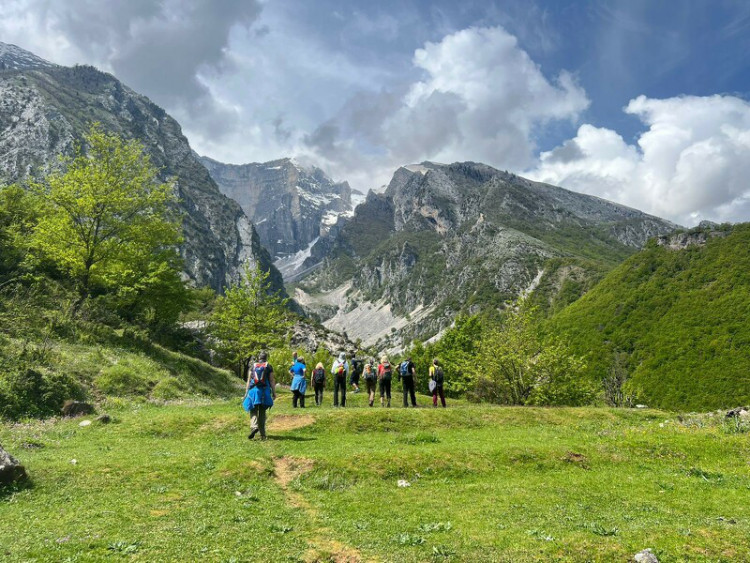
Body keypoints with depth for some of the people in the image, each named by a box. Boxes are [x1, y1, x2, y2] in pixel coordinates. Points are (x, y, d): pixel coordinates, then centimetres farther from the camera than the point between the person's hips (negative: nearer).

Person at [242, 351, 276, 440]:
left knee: (253, 411, 6)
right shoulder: (269, 366, 4)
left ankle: (254, 426, -22)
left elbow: (249, 380, 6)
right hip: (264, 391, 0)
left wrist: (246, 392, 9)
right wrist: (274, 392, 2)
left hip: (253, 390, 0)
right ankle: (262, 434, 12)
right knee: (262, 413, 9)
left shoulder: (252, 366, 9)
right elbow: (271, 381, -1)